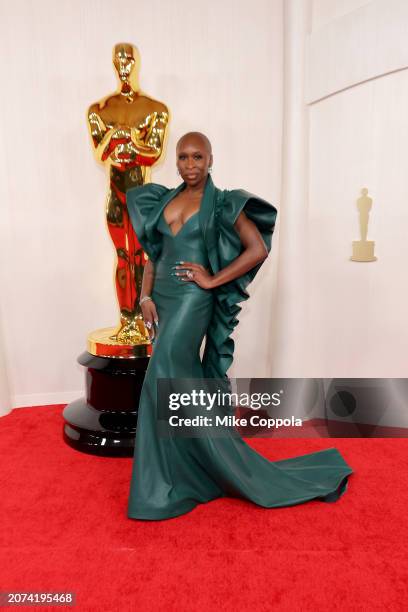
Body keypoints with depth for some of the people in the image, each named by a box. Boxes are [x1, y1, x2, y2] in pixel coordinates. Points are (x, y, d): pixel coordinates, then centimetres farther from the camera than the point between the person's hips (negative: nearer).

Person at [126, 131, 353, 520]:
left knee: (164, 382, -13)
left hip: (192, 300, -6)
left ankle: (162, 487, 5)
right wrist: (145, 296, 0)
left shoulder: (222, 203, -1)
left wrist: (213, 280, -11)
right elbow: (153, 253, 13)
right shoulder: (164, 199, 14)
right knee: (185, 386, 11)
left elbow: (258, 249, -8)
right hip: (163, 298, 6)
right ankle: (202, 473, 29)